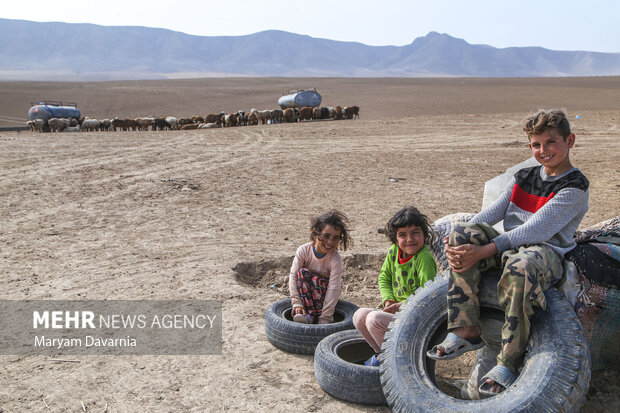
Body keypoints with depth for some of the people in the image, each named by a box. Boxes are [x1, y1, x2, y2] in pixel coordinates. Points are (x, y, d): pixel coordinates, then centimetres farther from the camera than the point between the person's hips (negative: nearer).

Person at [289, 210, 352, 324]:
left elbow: (333, 289, -29)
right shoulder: (303, 251, -20)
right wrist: (297, 304, -35)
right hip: (306, 292, 2)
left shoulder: (336, 259, -24)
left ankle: (319, 316, -32)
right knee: (303, 272, -28)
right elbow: (293, 275, -24)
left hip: (323, 290, -2)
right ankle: (309, 314, -36)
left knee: (317, 280, -32)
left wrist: (325, 318, -35)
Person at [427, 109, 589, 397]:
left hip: (547, 252, -6)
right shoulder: (523, 177, 18)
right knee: (462, 233, -22)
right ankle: (465, 331, -22)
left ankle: (508, 363, -27)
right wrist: (459, 240, -11)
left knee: (519, 267, -42)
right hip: (509, 246, 6)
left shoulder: (574, 187, -5)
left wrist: (483, 251, -25)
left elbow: (534, 230, -17)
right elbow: (493, 212, 8)